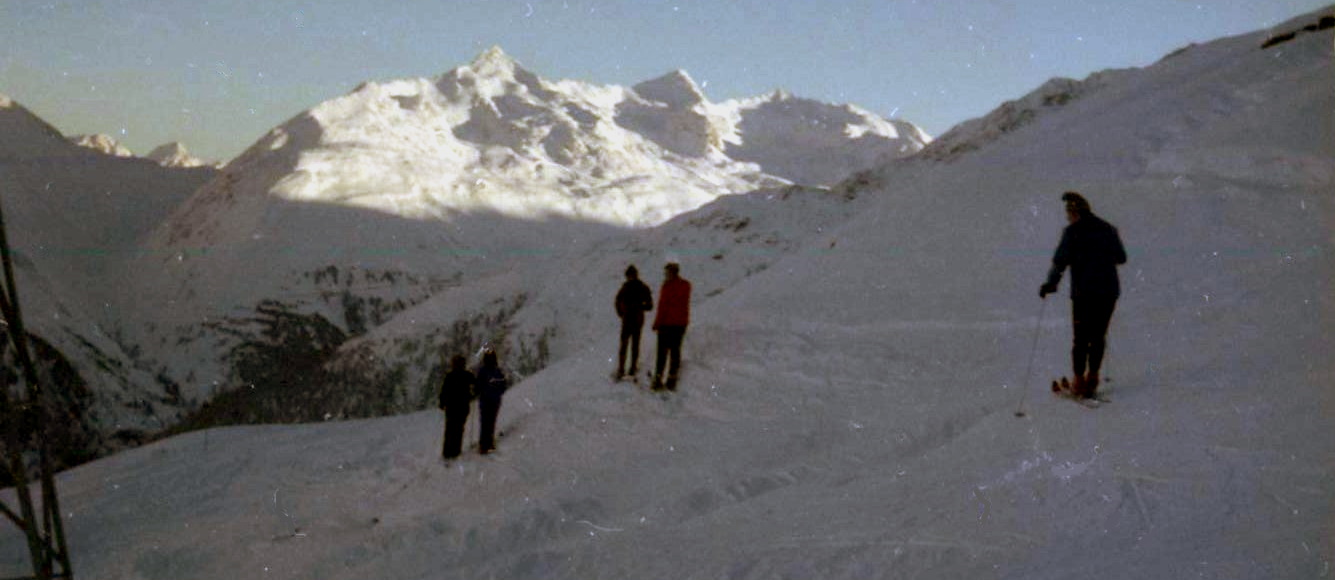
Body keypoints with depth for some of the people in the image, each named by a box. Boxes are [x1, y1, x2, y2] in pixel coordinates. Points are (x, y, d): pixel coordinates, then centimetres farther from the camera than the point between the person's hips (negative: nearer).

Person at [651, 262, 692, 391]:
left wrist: (657, 323, -8)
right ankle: (672, 380, 8)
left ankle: (658, 379, 0)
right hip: (681, 322, 5)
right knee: (675, 351, 9)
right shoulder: (686, 285, 5)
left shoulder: (668, 286, -13)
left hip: (667, 322, -5)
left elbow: (663, 307, -13)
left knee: (662, 351, 2)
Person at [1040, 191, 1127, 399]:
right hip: (1109, 290, 4)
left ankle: (1079, 380, 5)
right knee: (1099, 336, 14)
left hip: (1083, 292, -4)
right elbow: (1121, 257, 18)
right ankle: (1092, 376, 13)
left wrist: (1050, 284, -1)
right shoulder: (1108, 229, 8)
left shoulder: (1073, 232, -7)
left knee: (1082, 338, 4)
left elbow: (1060, 261, -12)